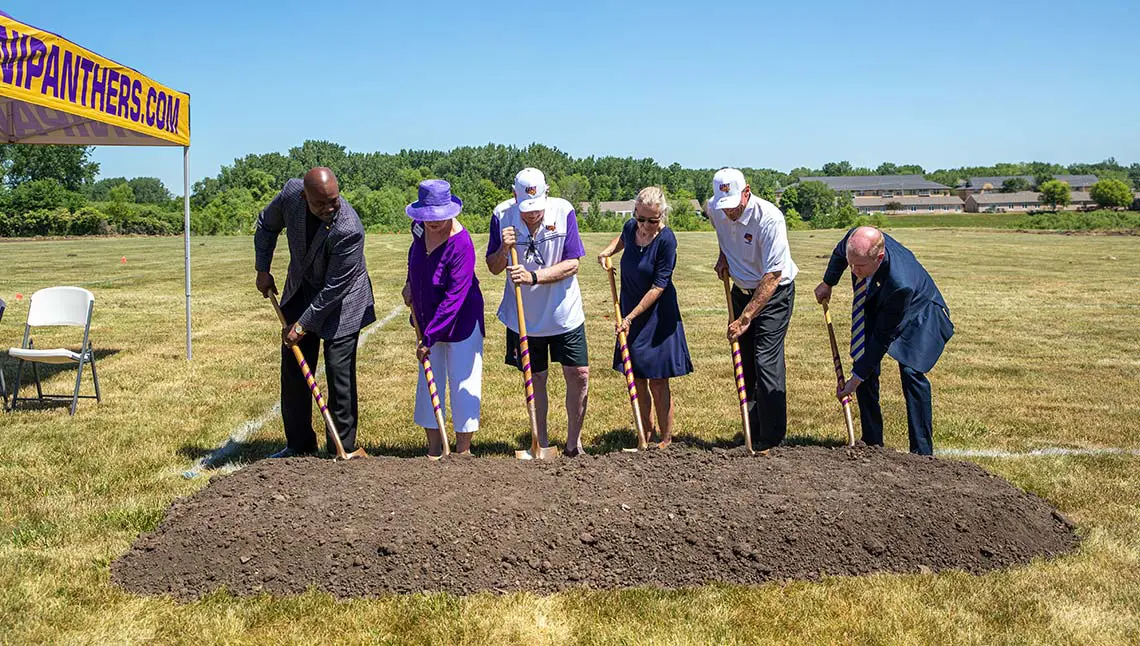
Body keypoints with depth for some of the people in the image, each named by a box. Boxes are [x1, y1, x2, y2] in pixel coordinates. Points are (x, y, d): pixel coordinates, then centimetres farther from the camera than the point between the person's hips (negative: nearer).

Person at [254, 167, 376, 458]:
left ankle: (343, 449, 6)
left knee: (340, 375, -6)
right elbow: (267, 225, 7)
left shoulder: (349, 230, -33)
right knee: (293, 370, 9)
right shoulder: (291, 193, -17)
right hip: (300, 290, 6)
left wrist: (303, 325, -19)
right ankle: (299, 445, 22)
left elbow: (334, 288, -26)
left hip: (340, 300, -6)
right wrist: (262, 268, 4)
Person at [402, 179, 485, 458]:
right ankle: (434, 451, 24)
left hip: (461, 321, -7)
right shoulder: (420, 228, -7)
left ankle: (463, 451, 13)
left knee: (462, 382, 1)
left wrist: (430, 336, -28)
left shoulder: (461, 244, -27)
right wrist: (410, 282, 12)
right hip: (428, 318, 7)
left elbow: (454, 298, -28)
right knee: (428, 382, 12)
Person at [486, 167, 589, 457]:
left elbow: (572, 264, -15)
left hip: (565, 313, 0)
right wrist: (504, 249, -24)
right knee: (535, 379, 11)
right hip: (524, 316, 1)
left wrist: (533, 277, -26)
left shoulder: (563, 211, -13)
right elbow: (493, 268, -3)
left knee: (579, 375, 0)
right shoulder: (502, 215, -10)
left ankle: (573, 442, 18)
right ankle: (541, 444, 25)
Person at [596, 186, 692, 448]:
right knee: (637, 379, 11)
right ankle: (648, 434, 25)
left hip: (658, 317, -6)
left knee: (658, 382, -2)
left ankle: (666, 439, 12)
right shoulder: (631, 227, -2)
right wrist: (607, 251, 7)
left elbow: (658, 287, -18)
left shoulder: (666, 240, -20)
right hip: (630, 314, 6)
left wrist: (631, 317, -18)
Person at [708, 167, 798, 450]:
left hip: (774, 293, -7)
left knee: (767, 361, -13)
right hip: (742, 289, 7)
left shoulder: (769, 218, -28)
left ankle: (772, 441, -6)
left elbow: (772, 277, -29)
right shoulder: (715, 209, -8)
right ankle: (755, 424, 26)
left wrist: (745, 318, -30)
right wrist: (723, 256, 3)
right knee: (743, 360, 9)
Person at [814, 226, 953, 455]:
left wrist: (857, 378, -27)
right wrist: (828, 283, 15)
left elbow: (884, 336, -33)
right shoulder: (855, 238, -29)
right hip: (876, 306, 6)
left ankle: (922, 451, -8)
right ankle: (872, 443, 7)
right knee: (864, 364, -4)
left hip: (917, 313, -6)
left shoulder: (901, 284, -44)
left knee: (910, 371, -19)